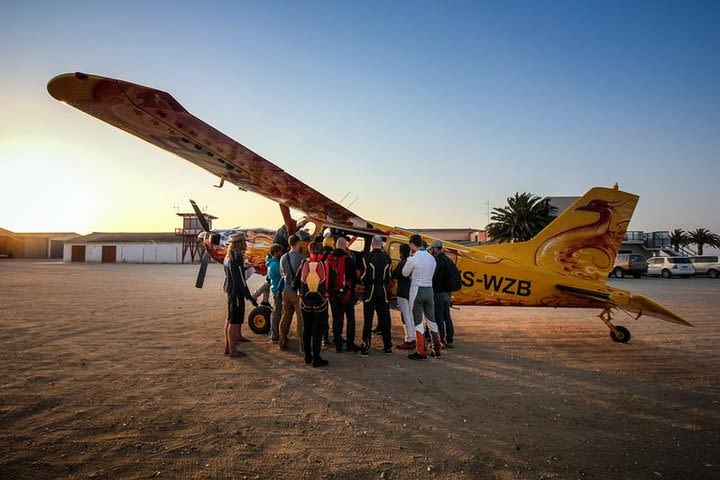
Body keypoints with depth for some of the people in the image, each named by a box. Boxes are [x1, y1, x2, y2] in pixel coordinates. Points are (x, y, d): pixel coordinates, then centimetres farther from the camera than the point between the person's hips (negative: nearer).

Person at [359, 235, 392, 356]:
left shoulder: (367, 257, -10)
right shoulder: (387, 258, 3)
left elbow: (363, 275, -8)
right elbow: (389, 276, 6)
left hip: (370, 291, -4)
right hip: (383, 291, 4)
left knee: (368, 319, 0)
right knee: (384, 319, 12)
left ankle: (365, 347, 2)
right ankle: (388, 346, 19)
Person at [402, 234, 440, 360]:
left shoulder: (413, 259, -14)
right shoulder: (431, 258, 5)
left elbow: (405, 273, 0)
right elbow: (430, 274, 10)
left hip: (416, 291, -6)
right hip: (429, 290, 6)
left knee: (418, 322, 2)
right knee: (431, 320, 16)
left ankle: (421, 352, 6)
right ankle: (436, 350, 24)